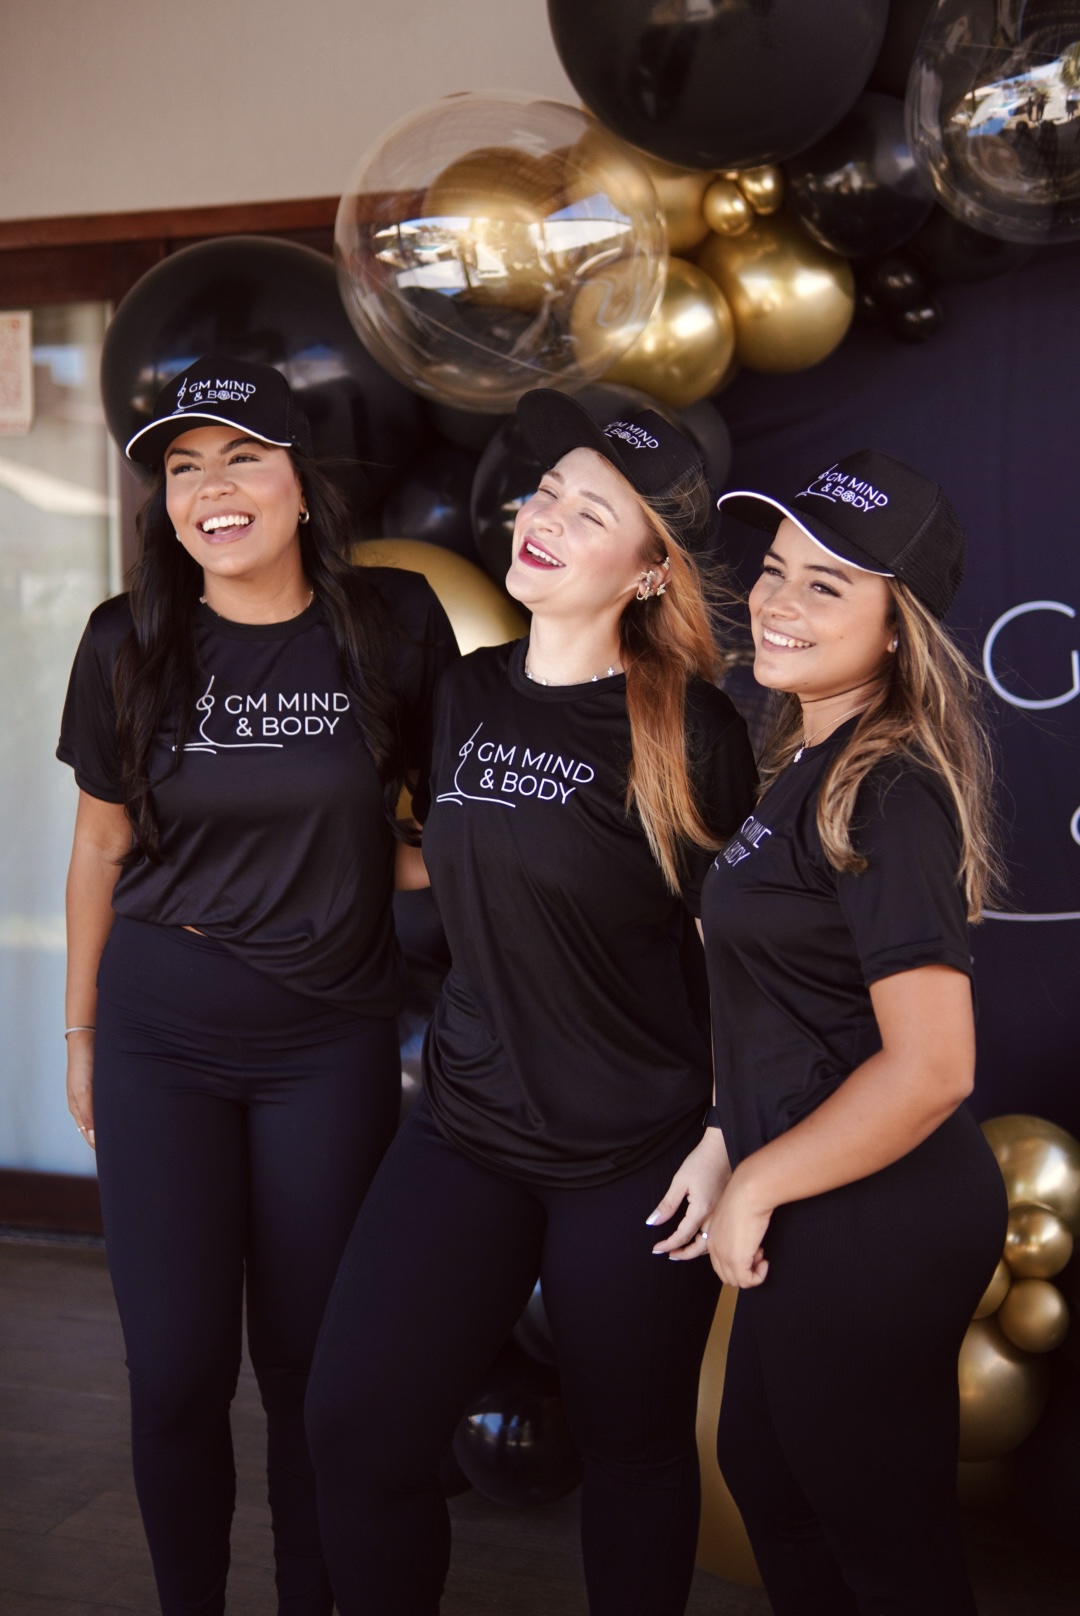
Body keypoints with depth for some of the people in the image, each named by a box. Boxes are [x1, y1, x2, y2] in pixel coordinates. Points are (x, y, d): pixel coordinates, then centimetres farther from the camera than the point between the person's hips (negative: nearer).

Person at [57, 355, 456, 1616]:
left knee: (310, 1361, 9)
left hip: (332, 1043, 0)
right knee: (176, 1369, 6)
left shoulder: (393, 624, -5)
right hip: (161, 1042, 1)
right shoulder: (129, 643, -2)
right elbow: (100, 848, 6)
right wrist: (79, 1032, 10)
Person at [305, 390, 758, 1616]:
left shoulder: (687, 729, -11)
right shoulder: (468, 693, 4)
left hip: (638, 1162, -4)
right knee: (354, 1427, -2)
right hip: (466, 1131, 4)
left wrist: (728, 1139, -9)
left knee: (633, 1447, 14)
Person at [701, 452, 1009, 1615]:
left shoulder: (887, 796, -22)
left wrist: (755, 1186, -18)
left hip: (873, 1227, -10)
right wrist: (740, 1152, 11)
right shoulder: (812, 764, 7)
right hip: (831, 1221, 10)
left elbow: (929, 1068, -28)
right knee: (762, 1472, 27)